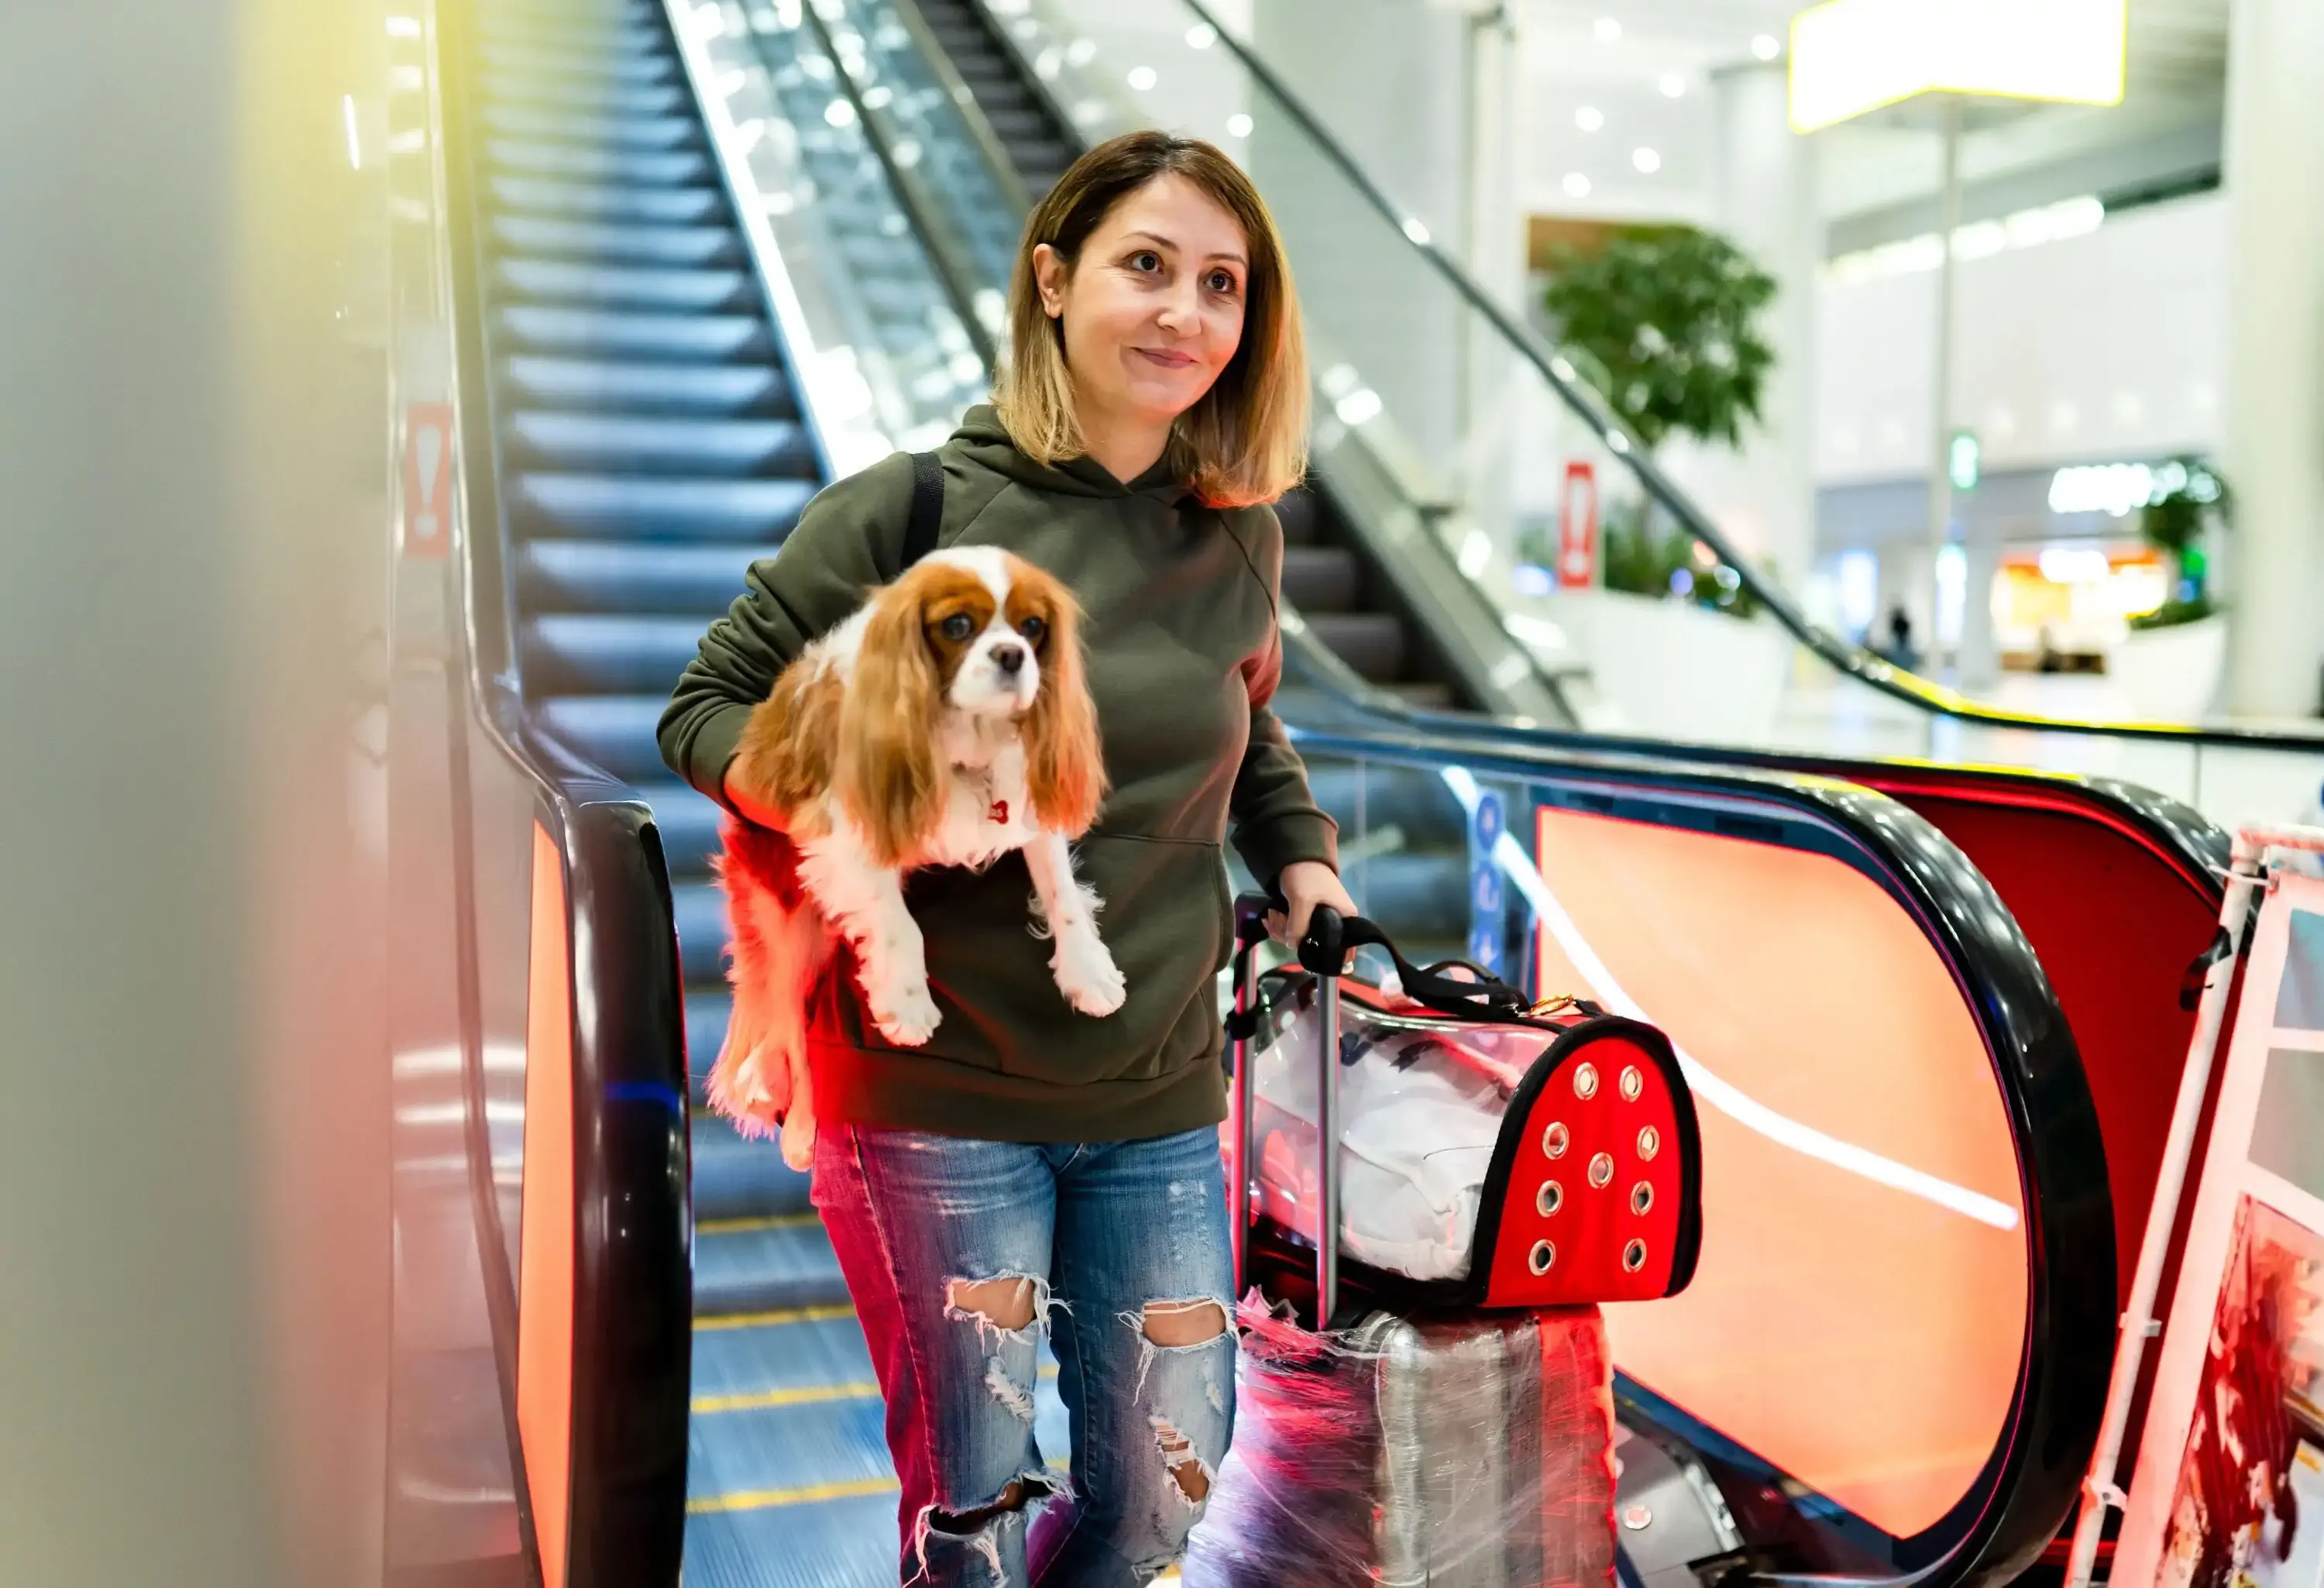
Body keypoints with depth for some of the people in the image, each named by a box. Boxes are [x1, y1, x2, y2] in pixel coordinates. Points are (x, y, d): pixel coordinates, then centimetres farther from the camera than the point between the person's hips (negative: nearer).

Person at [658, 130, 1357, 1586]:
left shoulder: (1240, 538, 3)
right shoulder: (907, 511, -10)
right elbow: (708, 709, -2)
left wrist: (1302, 856, 8)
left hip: (1161, 1104, 4)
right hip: (939, 1101, -4)